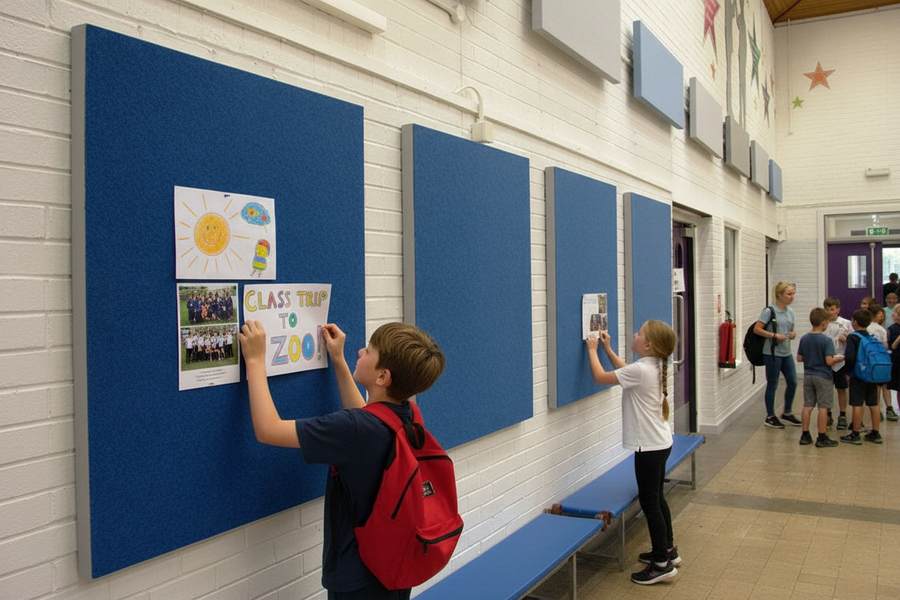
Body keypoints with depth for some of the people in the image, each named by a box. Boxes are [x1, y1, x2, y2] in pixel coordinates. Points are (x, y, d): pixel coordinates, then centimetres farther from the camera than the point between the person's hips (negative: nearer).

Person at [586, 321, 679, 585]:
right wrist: (607, 349, 19)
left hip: (649, 446, -10)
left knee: (649, 502, -1)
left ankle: (662, 564, 7)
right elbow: (624, 370, 24)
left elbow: (600, 377, -18)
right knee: (657, 498, 21)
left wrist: (592, 349, -5)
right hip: (660, 442, 10)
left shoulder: (640, 370, -23)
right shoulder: (654, 366, 5)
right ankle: (667, 549, 34)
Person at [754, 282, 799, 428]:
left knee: (792, 382, 9)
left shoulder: (790, 311, 9)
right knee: (772, 385, 3)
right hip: (772, 353, -7)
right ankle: (770, 417, 16)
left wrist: (793, 334, -2)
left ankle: (787, 413, 27)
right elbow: (756, 329, -16)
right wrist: (774, 336, -22)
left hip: (786, 353, 7)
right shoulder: (769, 311, -13)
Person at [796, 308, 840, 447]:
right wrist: (836, 358, -1)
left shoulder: (804, 339, 1)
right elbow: (829, 361, -20)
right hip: (823, 377, -5)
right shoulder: (826, 340, -16)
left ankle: (805, 435, 15)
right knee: (823, 407, 1)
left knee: (807, 406, 10)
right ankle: (822, 438, 6)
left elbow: (799, 358, 5)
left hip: (808, 376, 6)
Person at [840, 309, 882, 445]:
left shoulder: (853, 337, -11)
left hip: (858, 376, -7)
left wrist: (848, 371, -5)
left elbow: (850, 357, -19)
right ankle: (875, 433, 20)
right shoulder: (872, 337, 8)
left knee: (857, 405, -2)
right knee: (873, 404, 12)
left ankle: (855, 435, 2)